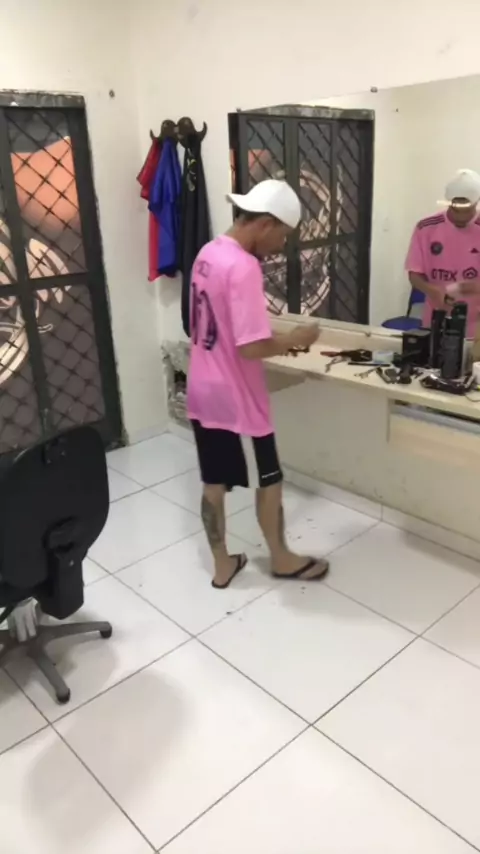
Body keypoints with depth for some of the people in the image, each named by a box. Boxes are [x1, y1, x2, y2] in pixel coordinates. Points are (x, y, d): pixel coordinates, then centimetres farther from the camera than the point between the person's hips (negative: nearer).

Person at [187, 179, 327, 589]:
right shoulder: (243, 267, -22)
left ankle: (222, 565, 31)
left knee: (214, 482, 16)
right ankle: (281, 559, 32)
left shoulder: (208, 253, 7)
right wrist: (293, 339, -9)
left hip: (203, 393, 9)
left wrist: (276, 338, 11)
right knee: (269, 481, 12)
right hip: (236, 399, -8)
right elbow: (252, 347, -26)